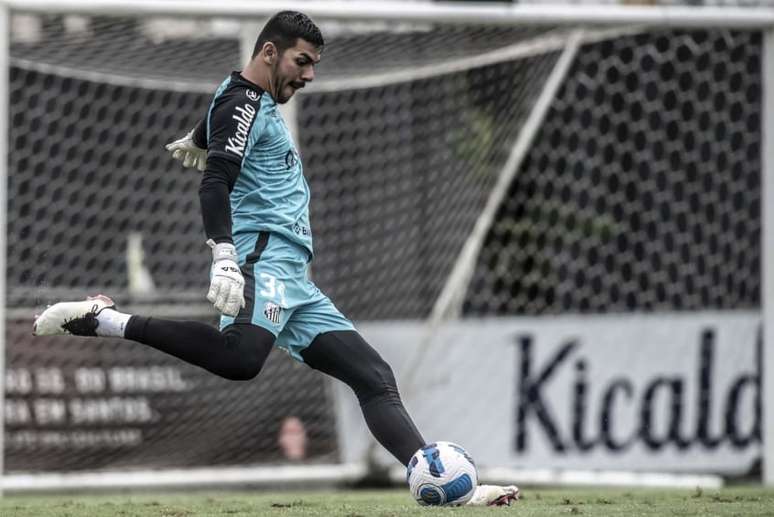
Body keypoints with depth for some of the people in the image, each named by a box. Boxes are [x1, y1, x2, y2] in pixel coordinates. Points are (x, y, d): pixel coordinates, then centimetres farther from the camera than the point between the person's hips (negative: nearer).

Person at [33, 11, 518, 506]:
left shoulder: (262, 103, 26)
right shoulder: (244, 102, -4)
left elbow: (211, 128, 52)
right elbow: (215, 183, -20)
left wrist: (198, 141, 75)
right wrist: (224, 257, -34)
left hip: (293, 278, 11)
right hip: (264, 255, -11)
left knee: (374, 375, 3)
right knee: (241, 356, -38)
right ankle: (101, 318, -29)